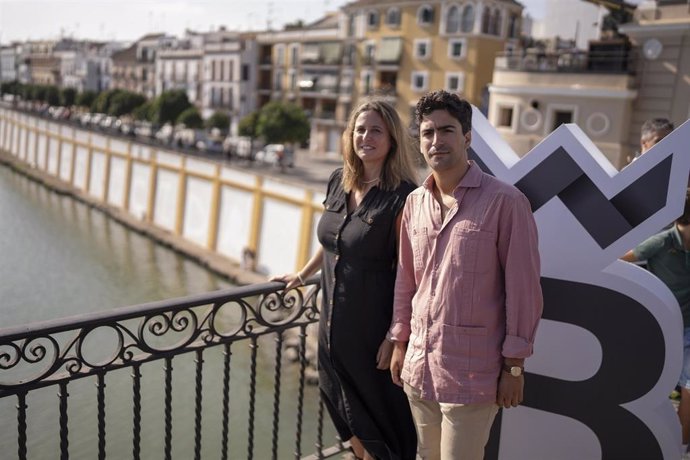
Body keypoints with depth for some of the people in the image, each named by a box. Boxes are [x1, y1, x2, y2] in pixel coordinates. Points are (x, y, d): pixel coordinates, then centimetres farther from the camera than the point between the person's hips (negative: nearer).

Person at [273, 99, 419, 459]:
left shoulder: (402, 196, -17)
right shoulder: (339, 182, 3)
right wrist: (302, 275, 26)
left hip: (372, 325, -7)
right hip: (334, 320, 7)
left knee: (377, 408, 12)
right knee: (342, 405, 22)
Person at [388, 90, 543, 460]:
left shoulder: (506, 202, -12)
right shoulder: (414, 202, 5)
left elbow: (523, 288, -10)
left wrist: (514, 365, -9)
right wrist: (400, 343, 13)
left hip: (471, 371, -5)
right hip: (419, 364, 6)